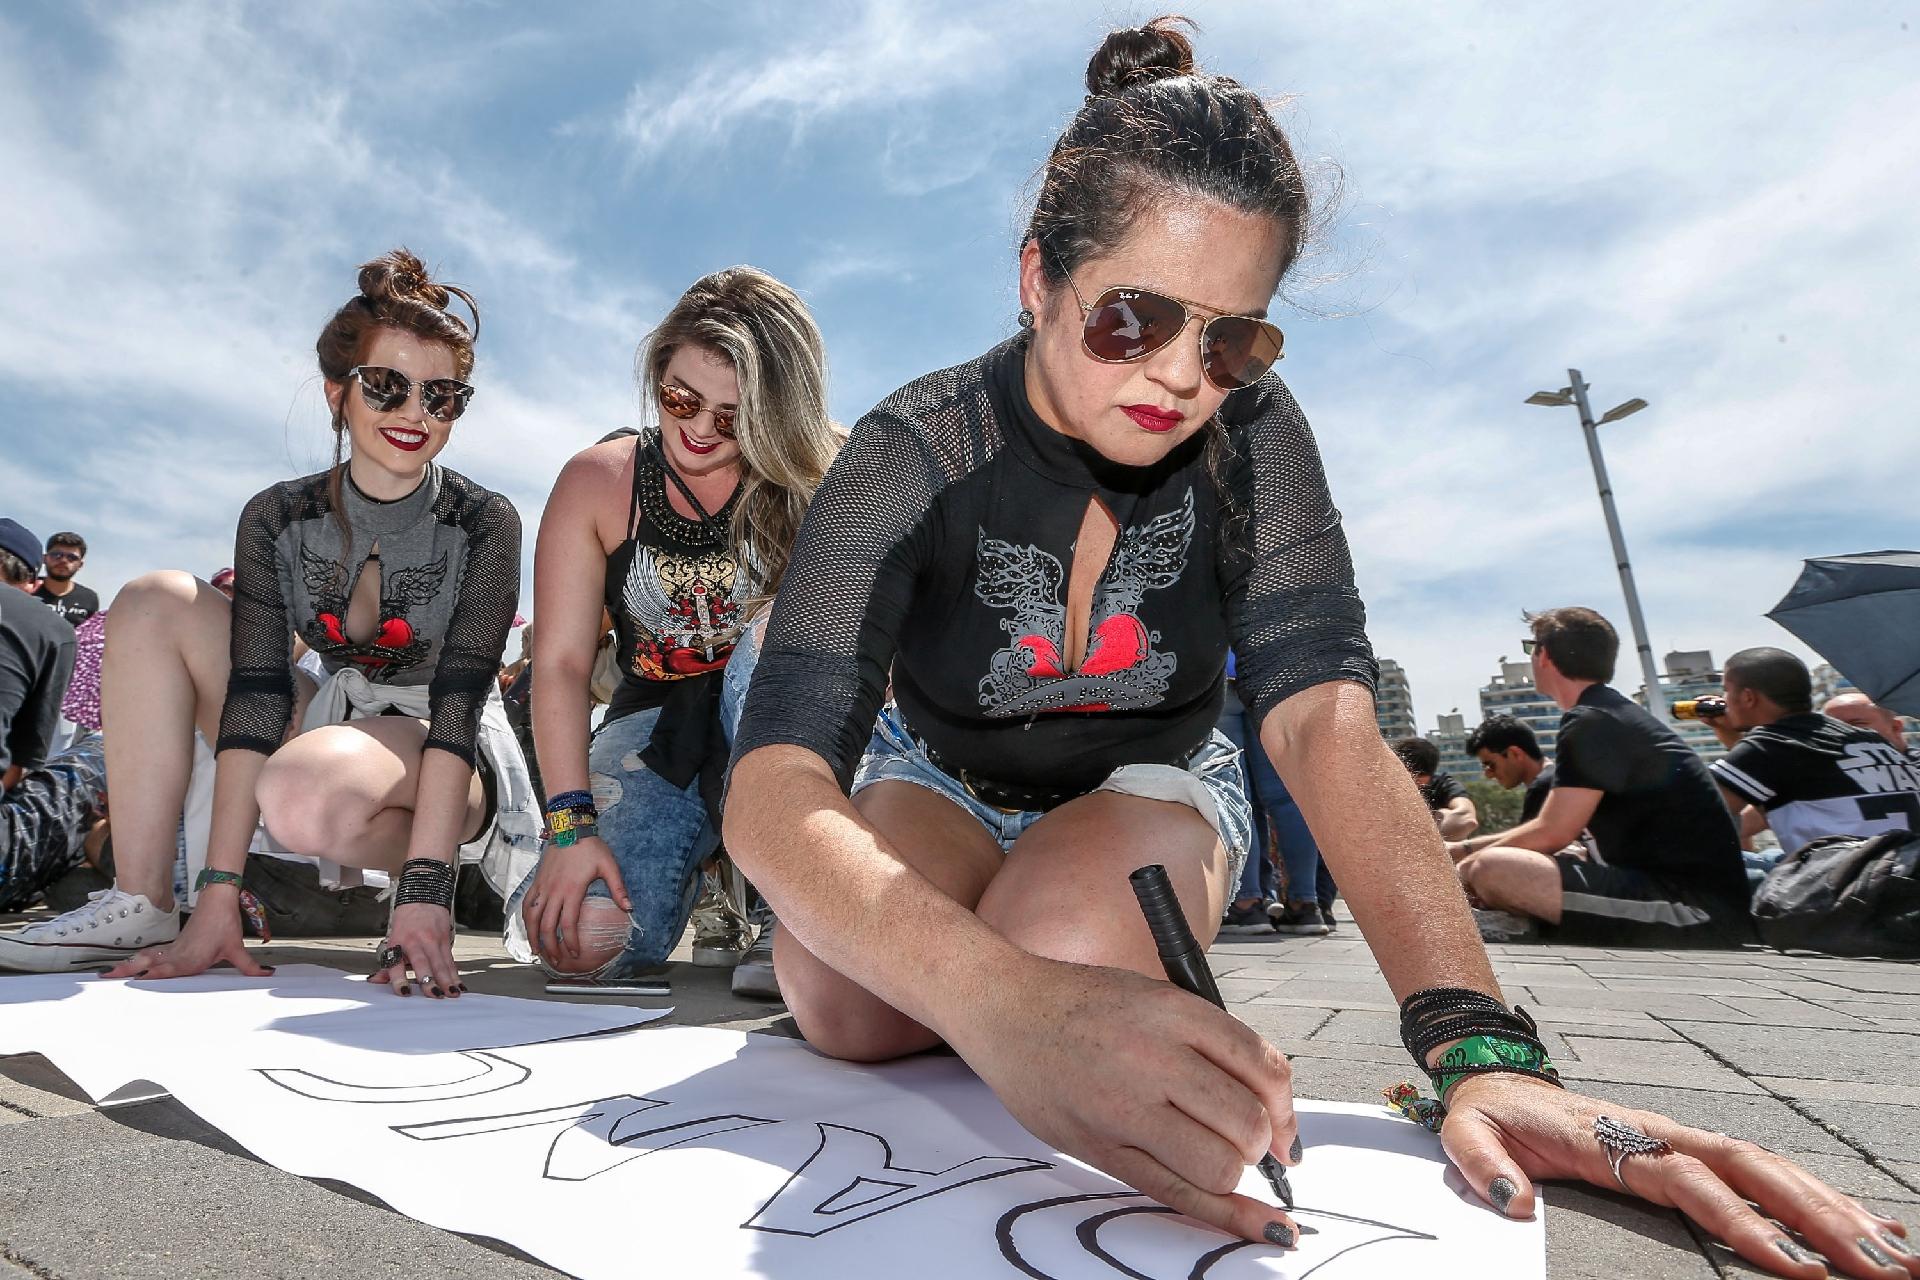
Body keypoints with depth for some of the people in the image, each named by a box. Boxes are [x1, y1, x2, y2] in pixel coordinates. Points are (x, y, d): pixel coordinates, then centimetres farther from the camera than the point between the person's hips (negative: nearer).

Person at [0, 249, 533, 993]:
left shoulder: (485, 526, -12)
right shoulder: (277, 519, -2)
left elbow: (458, 700, -21)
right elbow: (257, 693, -11)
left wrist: (424, 890, -30)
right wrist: (218, 898, -18)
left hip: (451, 765, -5)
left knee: (303, 796, -37)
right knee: (154, 602, -9)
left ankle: (418, 867, -5)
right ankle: (139, 906, -11)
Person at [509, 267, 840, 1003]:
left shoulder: (823, 477, -5)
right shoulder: (596, 482, 0)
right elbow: (560, 664, -6)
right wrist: (570, 824, -16)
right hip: (657, 724, 1)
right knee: (586, 940, -22)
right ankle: (700, 862, 14)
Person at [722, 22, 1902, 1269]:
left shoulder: (1250, 432, -20)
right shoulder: (912, 458, -27)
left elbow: (1323, 714, -30)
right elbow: (773, 787, -38)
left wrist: (1482, 1046, -44)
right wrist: (1013, 1008, -57)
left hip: (1151, 784, 0)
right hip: (942, 782, 1)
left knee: (1073, 951, -32)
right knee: (846, 998, -28)